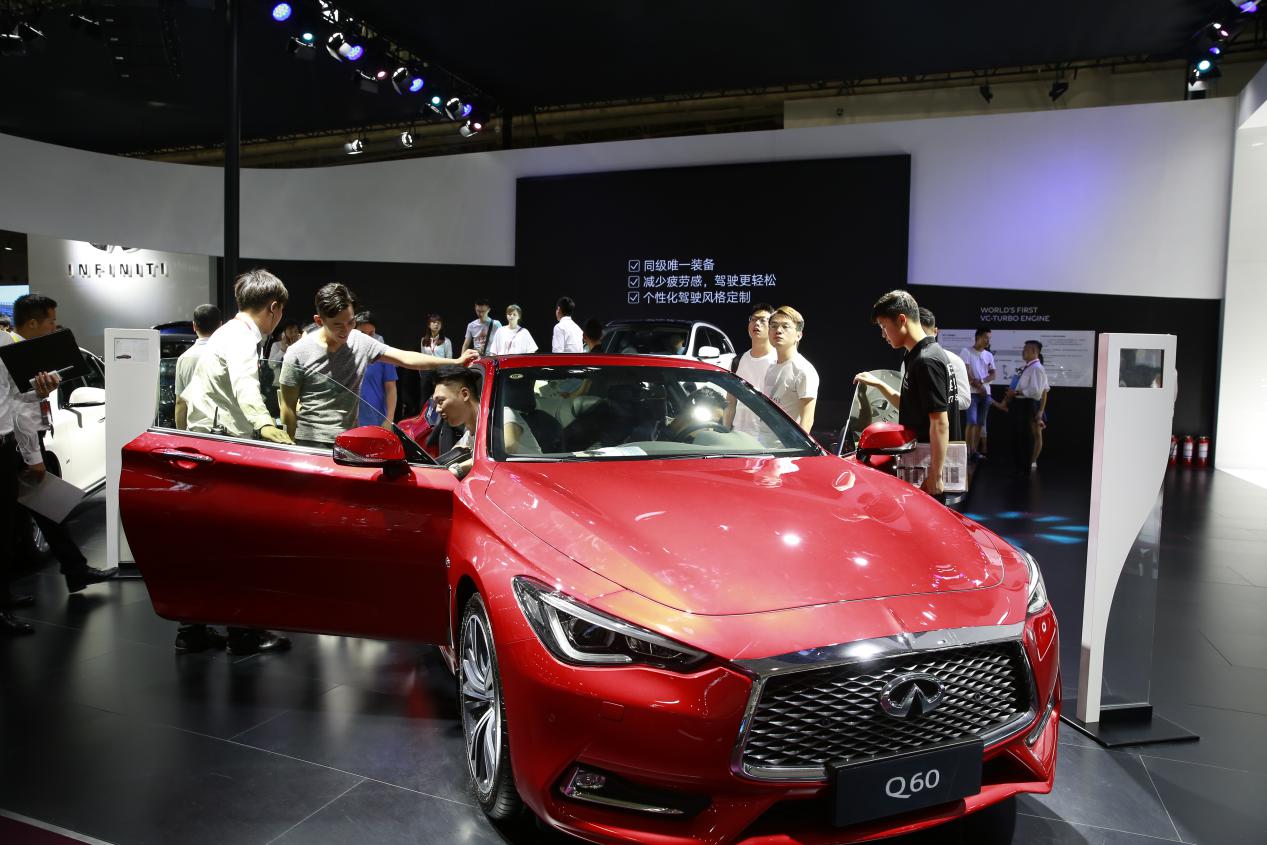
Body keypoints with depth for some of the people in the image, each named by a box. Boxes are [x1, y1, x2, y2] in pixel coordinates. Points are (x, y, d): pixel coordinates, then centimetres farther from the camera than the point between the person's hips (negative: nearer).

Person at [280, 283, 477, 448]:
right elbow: (288, 407, -3)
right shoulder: (298, 353, -9)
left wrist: (455, 362, -14)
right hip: (311, 444, -3)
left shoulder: (361, 342, -1)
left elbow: (405, 359, -5)